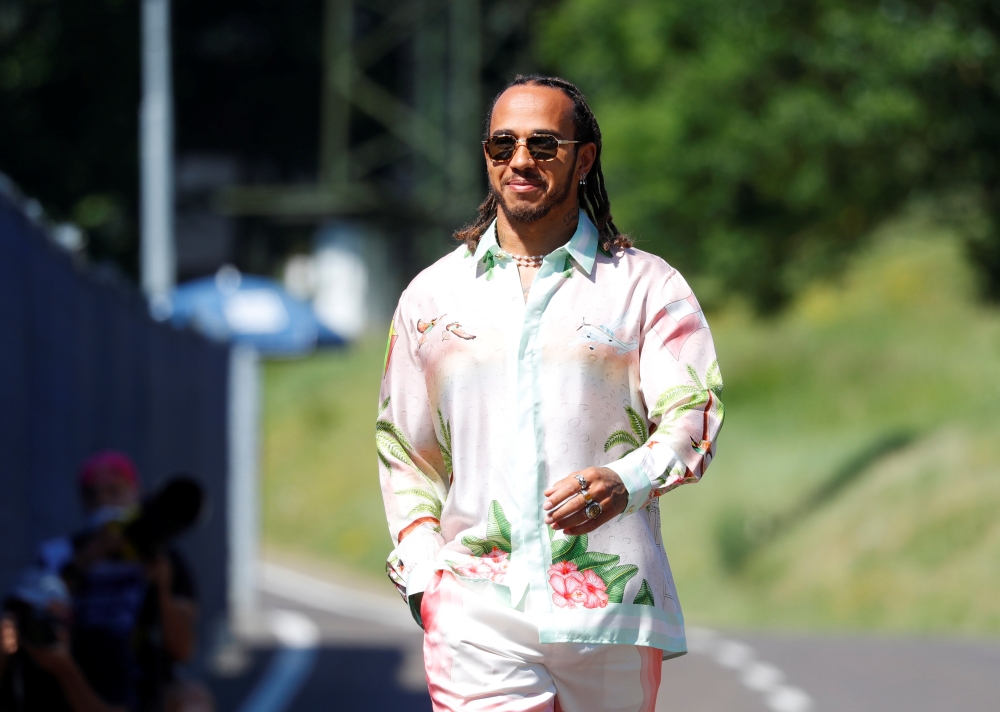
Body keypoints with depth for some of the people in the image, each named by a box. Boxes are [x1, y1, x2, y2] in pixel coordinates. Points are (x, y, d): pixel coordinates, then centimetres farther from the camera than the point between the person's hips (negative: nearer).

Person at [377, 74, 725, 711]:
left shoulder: (647, 286, 7)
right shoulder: (432, 295, 15)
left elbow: (693, 414, -6)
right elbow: (404, 449, 20)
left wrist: (626, 482, -28)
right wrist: (423, 573, 5)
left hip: (610, 608, 0)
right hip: (477, 611, 1)